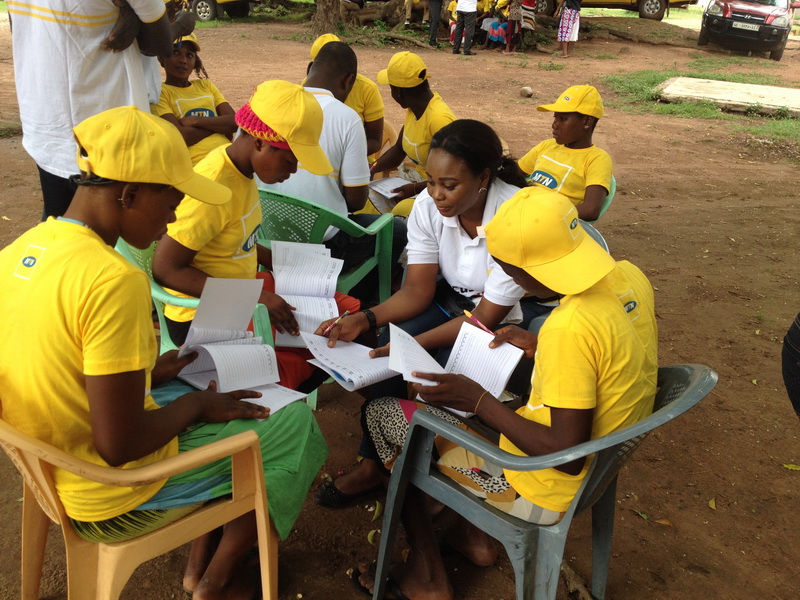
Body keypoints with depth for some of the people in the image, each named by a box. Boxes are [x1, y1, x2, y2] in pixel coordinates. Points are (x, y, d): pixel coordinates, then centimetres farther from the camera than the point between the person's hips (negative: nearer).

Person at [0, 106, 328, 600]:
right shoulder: (114, 281, -30)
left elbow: (57, 371, 9)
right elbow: (119, 447, -28)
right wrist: (193, 404, -11)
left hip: (54, 471, 9)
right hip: (114, 498, -8)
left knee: (208, 394, 25)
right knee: (298, 427, 5)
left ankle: (202, 557, 29)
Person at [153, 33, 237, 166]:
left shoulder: (206, 86, 22)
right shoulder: (160, 92, 7)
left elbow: (235, 122, 8)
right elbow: (180, 137, -8)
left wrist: (195, 121, -4)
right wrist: (219, 126, 1)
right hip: (196, 164, -5)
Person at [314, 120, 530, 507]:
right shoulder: (429, 206, -15)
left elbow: (487, 318, -25)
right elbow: (417, 291, -11)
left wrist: (414, 344, -33)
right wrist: (364, 319, -28)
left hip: (513, 320, -4)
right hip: (455, 299, 5)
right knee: (391, 342, -21)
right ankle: (371, 464, -4)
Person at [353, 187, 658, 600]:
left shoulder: (571, 328, -34)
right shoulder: (631, 277, -7)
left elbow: (567, 457, -29)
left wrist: (478, 402, -22)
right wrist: (540, 347, 4)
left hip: (544, 495, -9)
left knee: (382, 414, 3)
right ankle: (475, 535, 29)